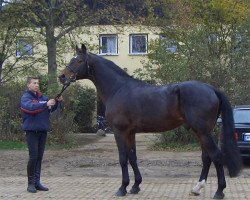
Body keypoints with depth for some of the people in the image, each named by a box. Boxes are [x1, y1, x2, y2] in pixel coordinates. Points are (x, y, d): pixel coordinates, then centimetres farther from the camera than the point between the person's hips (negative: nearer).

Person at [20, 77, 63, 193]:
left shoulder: (42, 97, 10)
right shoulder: (25, 97, -6)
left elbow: (51, 109, 8)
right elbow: (31, 106, -26)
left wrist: (57, 102, -12)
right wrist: (46, 104, -38)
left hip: (43, 131, 5)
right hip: (31, 131, -5)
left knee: (39, 157, 8)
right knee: (33, 157, -8)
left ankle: (37, 182, 14)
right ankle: (31, 183, 1)